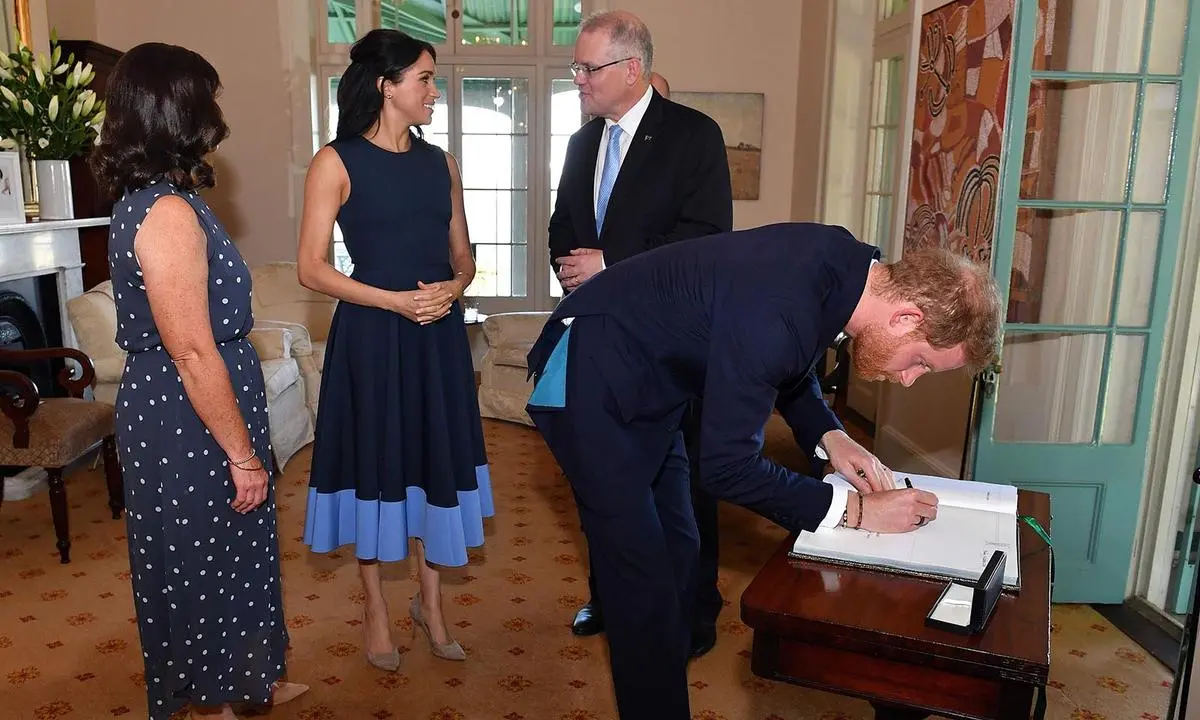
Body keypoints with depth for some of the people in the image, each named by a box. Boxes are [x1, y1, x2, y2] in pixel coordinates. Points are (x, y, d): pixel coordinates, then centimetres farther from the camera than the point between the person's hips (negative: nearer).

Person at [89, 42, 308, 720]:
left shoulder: (151, 199, 8)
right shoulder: (168, 212, -23)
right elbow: (193, 352, -25)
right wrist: (242, 453, -18)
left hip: (183, 414, 10)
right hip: (189, 423, -10)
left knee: (228, 553, 23)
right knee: (203, 562, 8)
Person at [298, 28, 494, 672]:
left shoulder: (440, 162, 9)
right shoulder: (337, 162, -5)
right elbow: (311, 268, -9)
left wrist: (452, 289, -10)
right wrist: (396, 300, -18)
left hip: (439, 335, 5)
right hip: (370, 335, -4)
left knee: (437, 459, 10)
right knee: (374, 463, 7)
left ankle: (430, 603, 29)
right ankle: (376, 610, 27)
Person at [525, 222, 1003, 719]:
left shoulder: (848, 265, -7)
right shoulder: (776, 311, -35)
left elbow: (788, 363, 12)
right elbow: (727, 466, -27)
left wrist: (828, 434, -2)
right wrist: (854, 510, -21)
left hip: (649, 381, 9)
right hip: (589, 383, -8)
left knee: (678, 554, 13)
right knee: (645, 583, -5)